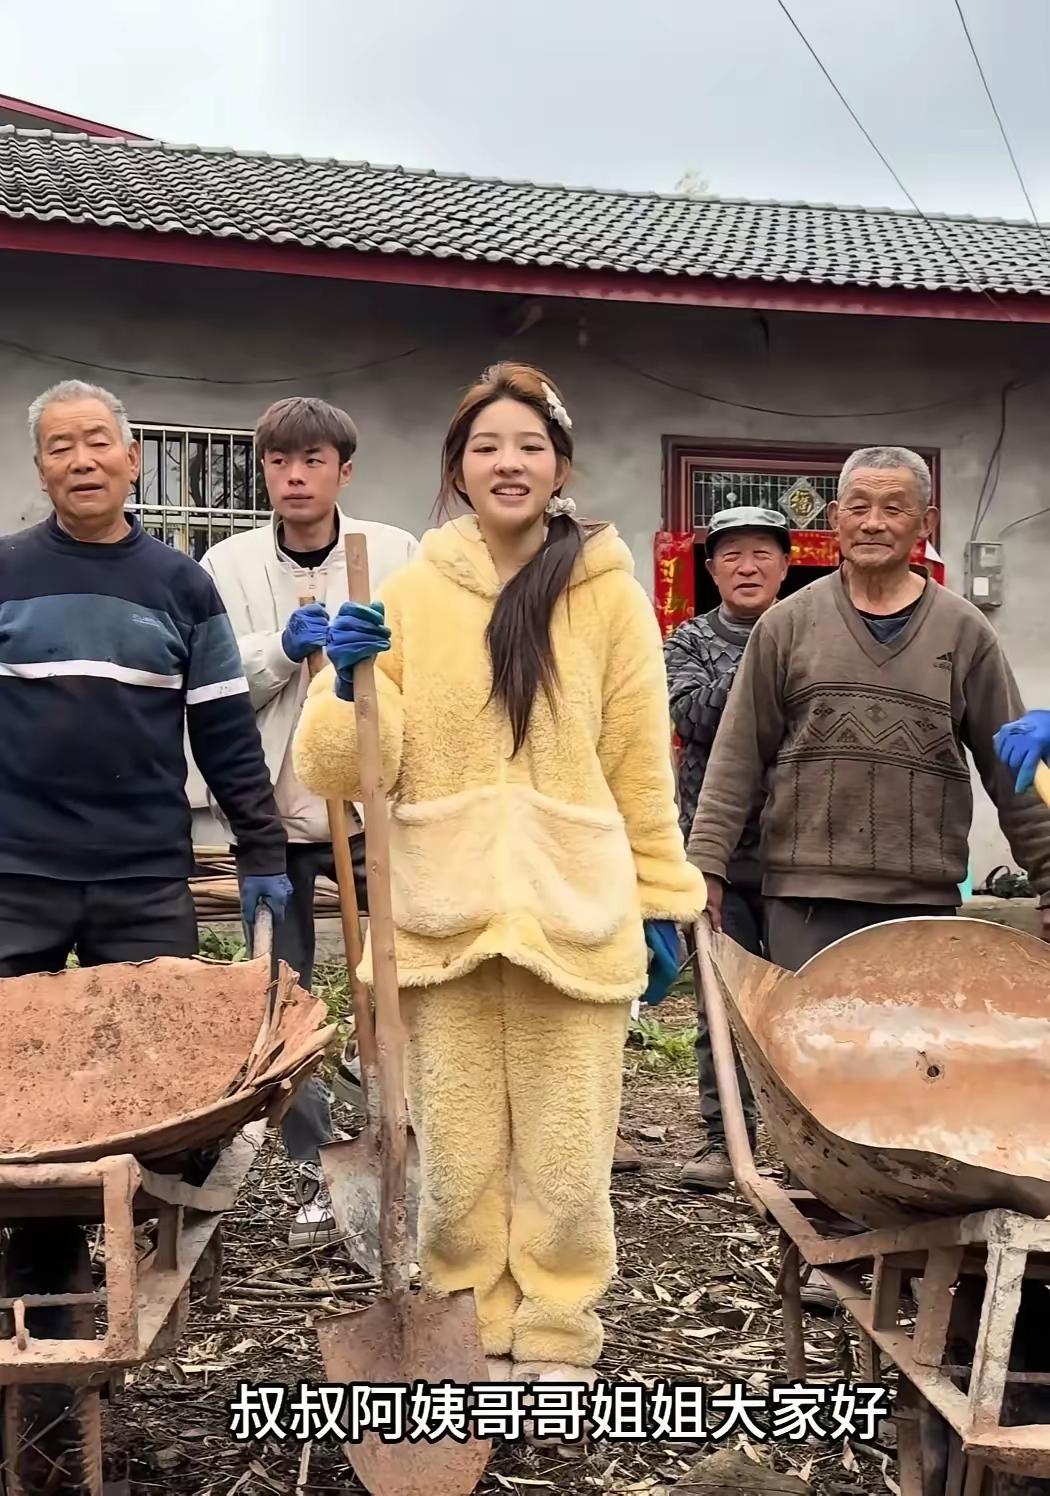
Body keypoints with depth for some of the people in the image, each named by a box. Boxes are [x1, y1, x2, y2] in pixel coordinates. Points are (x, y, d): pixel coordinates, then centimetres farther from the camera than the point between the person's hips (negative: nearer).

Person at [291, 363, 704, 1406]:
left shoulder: (609, 596, 3)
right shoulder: (409, 595, 5)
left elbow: (642, 768, 5)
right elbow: (343, 768, 2)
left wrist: (662, 903, 5)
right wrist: (350, 680, -15)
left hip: (574, 914, -1)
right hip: (445, 911, 1)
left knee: (564, 1156, 5)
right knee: (457, 1158, 9)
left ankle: (557, 1341, 26)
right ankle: (472, 1340, 28)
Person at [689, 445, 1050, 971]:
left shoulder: (965, 631, 6)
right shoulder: (787, 624, 4)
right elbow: (737, 758, 4)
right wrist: (706, 864, -2)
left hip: (925, 899, 1)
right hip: (805, 894, -1)